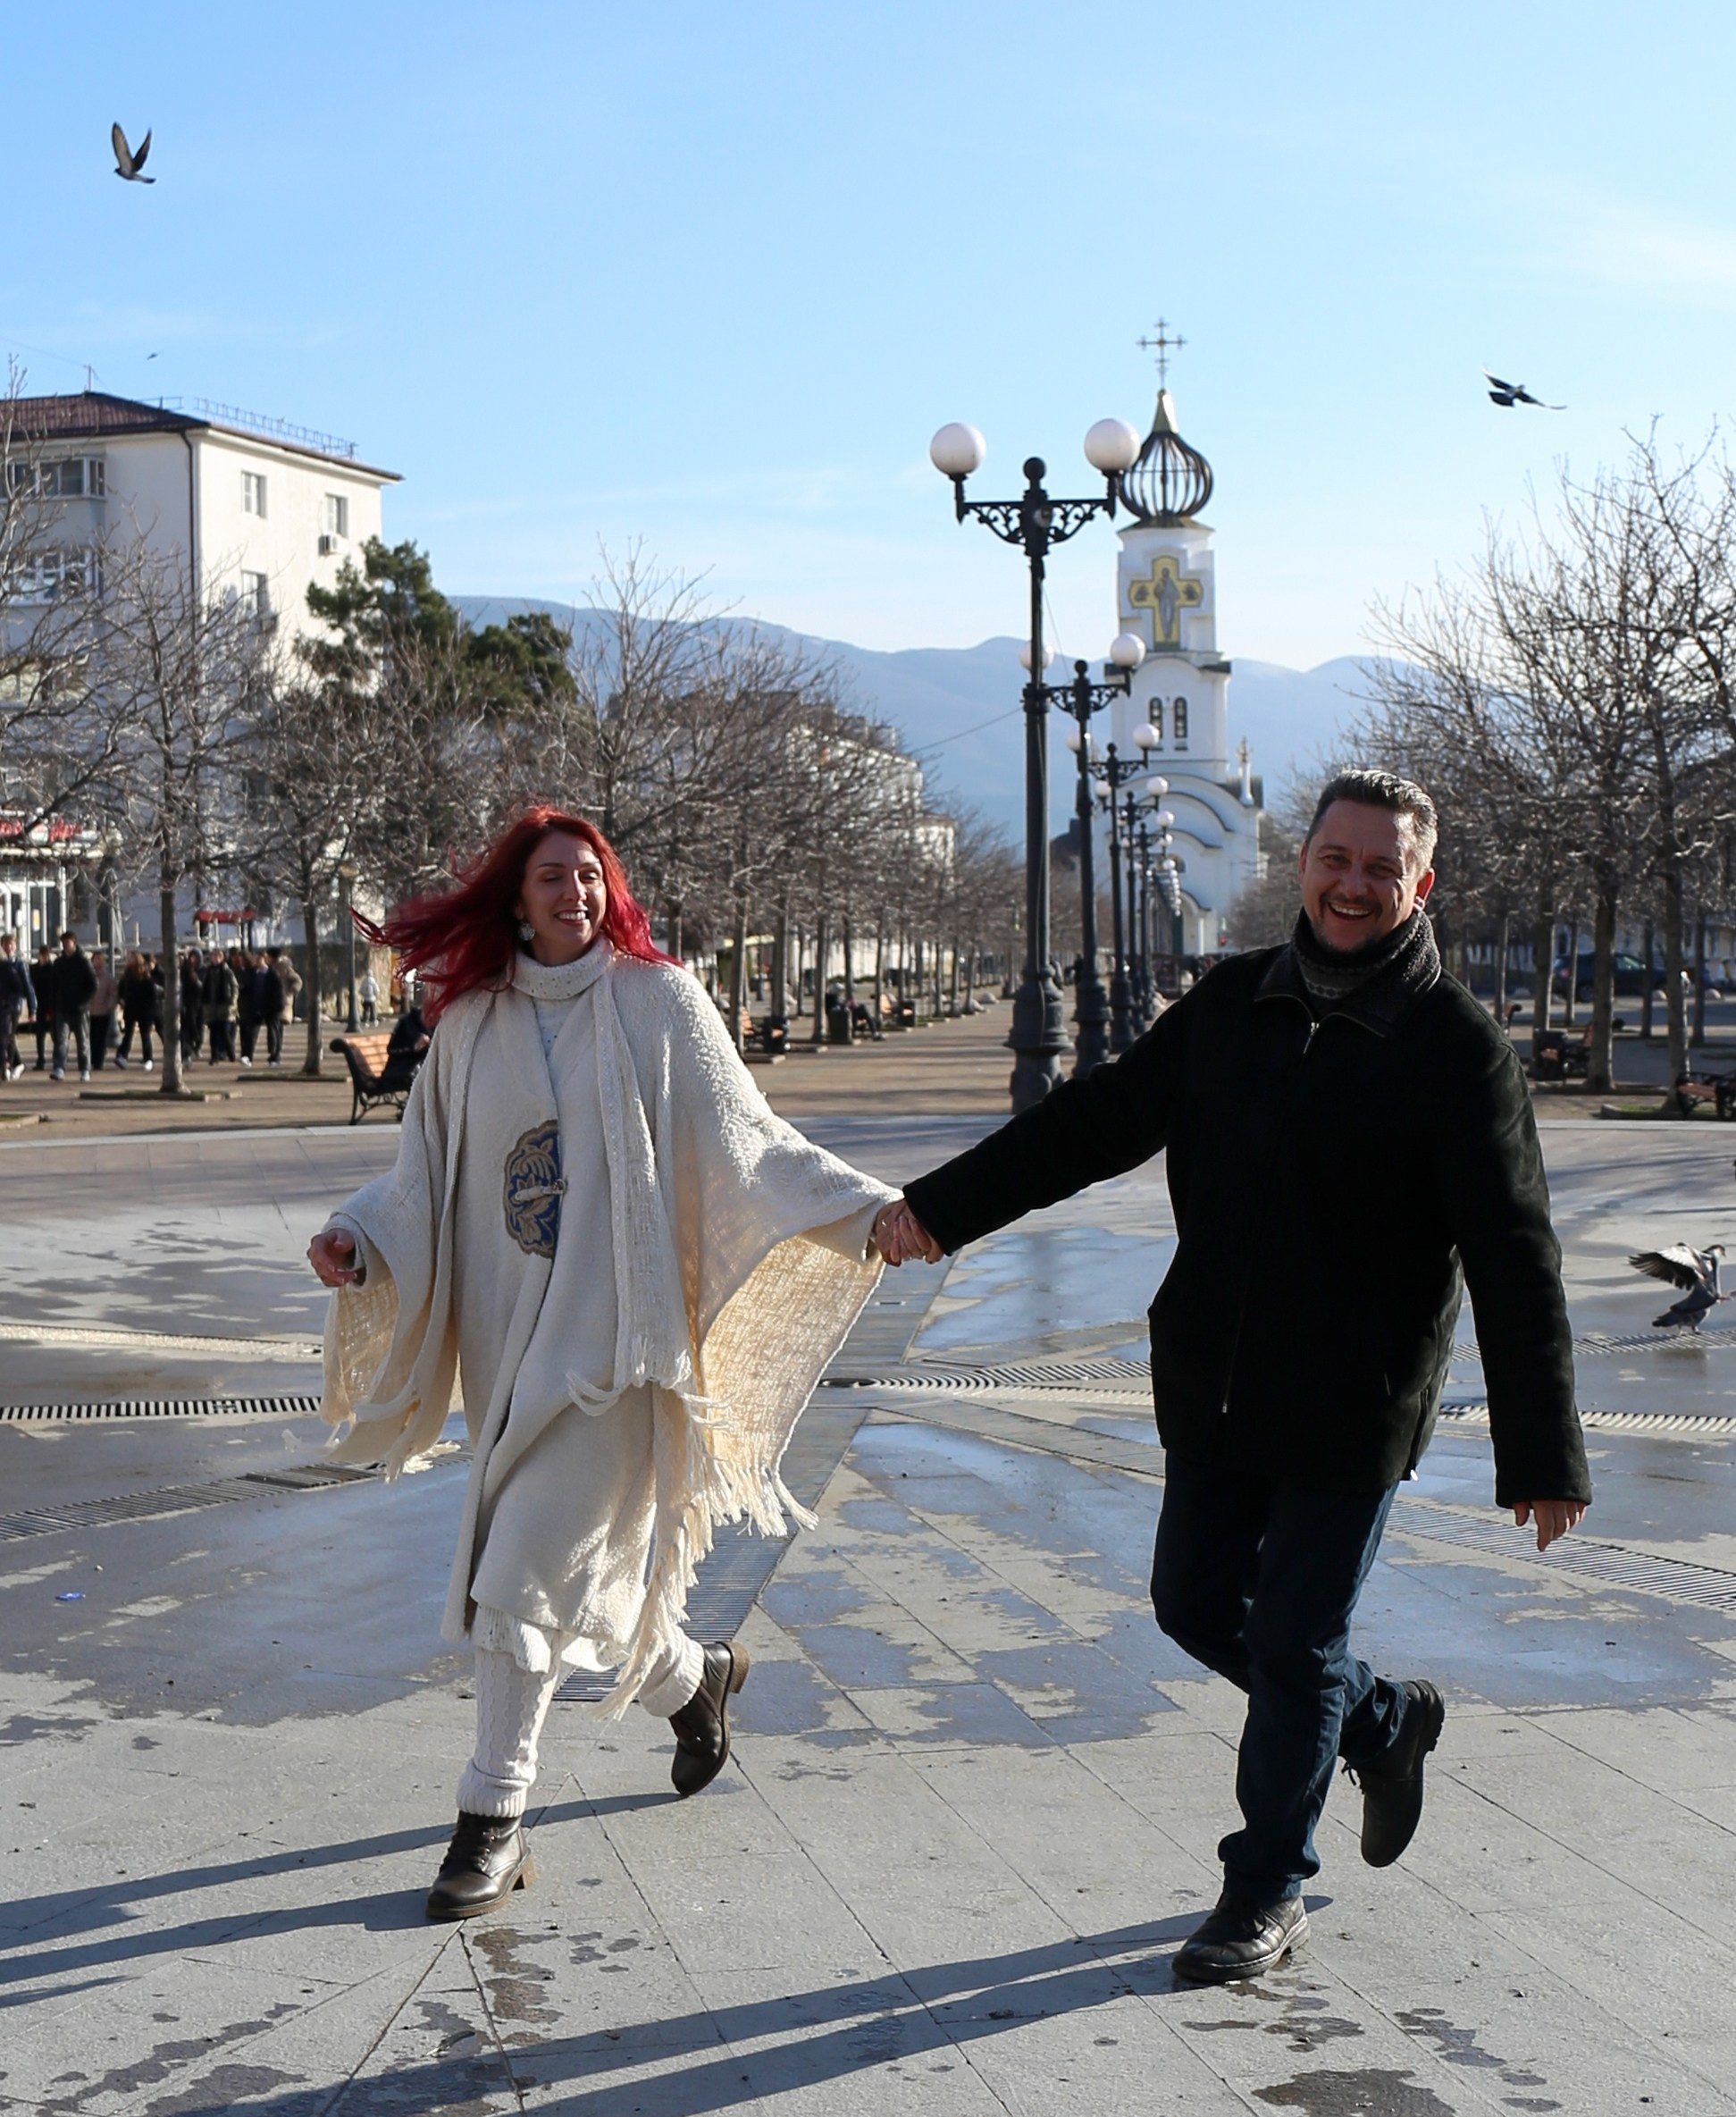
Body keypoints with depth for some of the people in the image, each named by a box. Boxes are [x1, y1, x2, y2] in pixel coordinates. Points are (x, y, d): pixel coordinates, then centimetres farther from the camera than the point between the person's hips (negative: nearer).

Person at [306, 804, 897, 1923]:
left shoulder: (657, 1002, -2)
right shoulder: (471, 1022, 8)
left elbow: (750, 1144, -2)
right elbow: (426, 1169, 12)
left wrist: (869, 1208, -13)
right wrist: (357, 1239, -6)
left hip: (608, 1328, -4)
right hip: (508, 1330, 5)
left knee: (523, 1569, -10)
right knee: (580, 1561, 13)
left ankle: (494, 1820, 0)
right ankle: (694, 1675, 43)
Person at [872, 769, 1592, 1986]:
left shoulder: (1457, 1049, -11)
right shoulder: (1234, 1006, 5)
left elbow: (1514, 1262, -13)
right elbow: (1097, 1121, 13)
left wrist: (1542, 1455, -17)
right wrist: (943, 1207, 8)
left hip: (1354, 1411, -6)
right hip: (1215, 1387, 6)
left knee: (1295, 1646, 1)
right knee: (1196, 1604, 13)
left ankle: (1267, 1895, 20)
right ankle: (1386, 1723, 37)